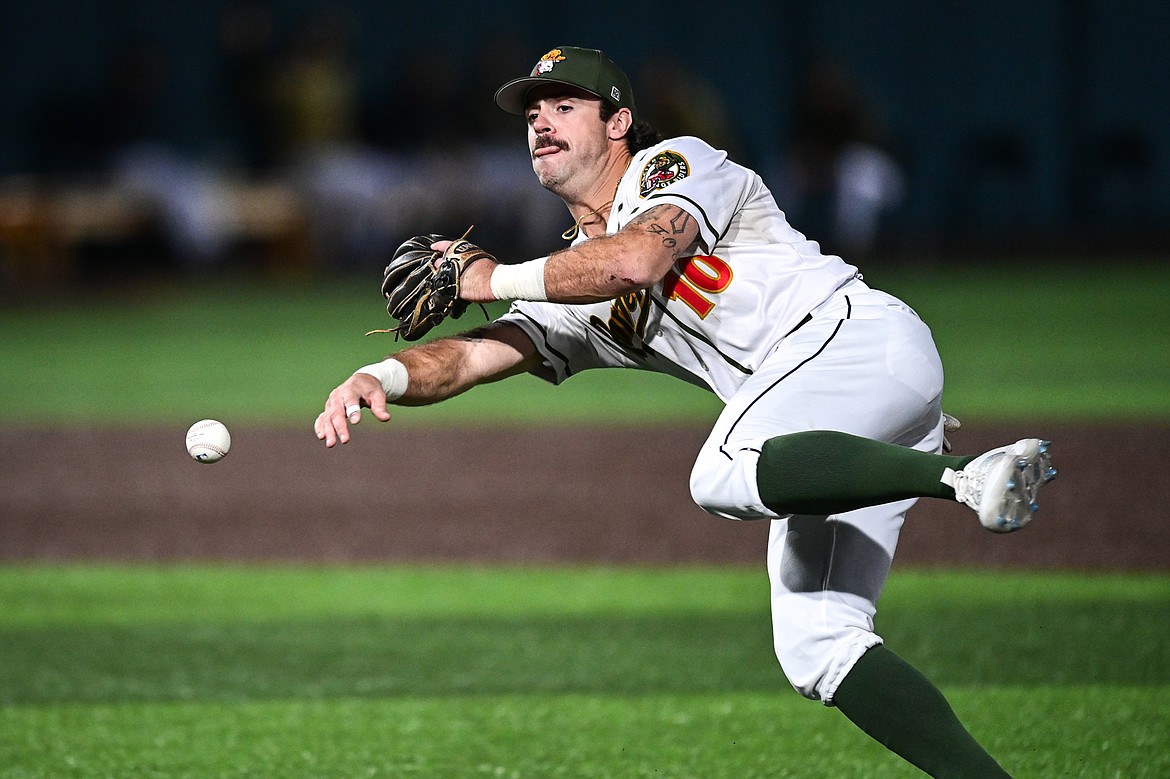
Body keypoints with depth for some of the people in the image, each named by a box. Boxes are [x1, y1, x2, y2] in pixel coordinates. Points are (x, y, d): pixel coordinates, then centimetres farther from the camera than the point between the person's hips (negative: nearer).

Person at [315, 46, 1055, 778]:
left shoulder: (675, 165, 7)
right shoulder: (577, 288, 27)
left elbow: (639, 259, -15)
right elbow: (470, 356, 15)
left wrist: (494, 279, -2)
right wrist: (379, 377, -6)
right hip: (827, 445, 8)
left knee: (723, 473, -35)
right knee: (815, 646, -6)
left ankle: (967, 475, -43)